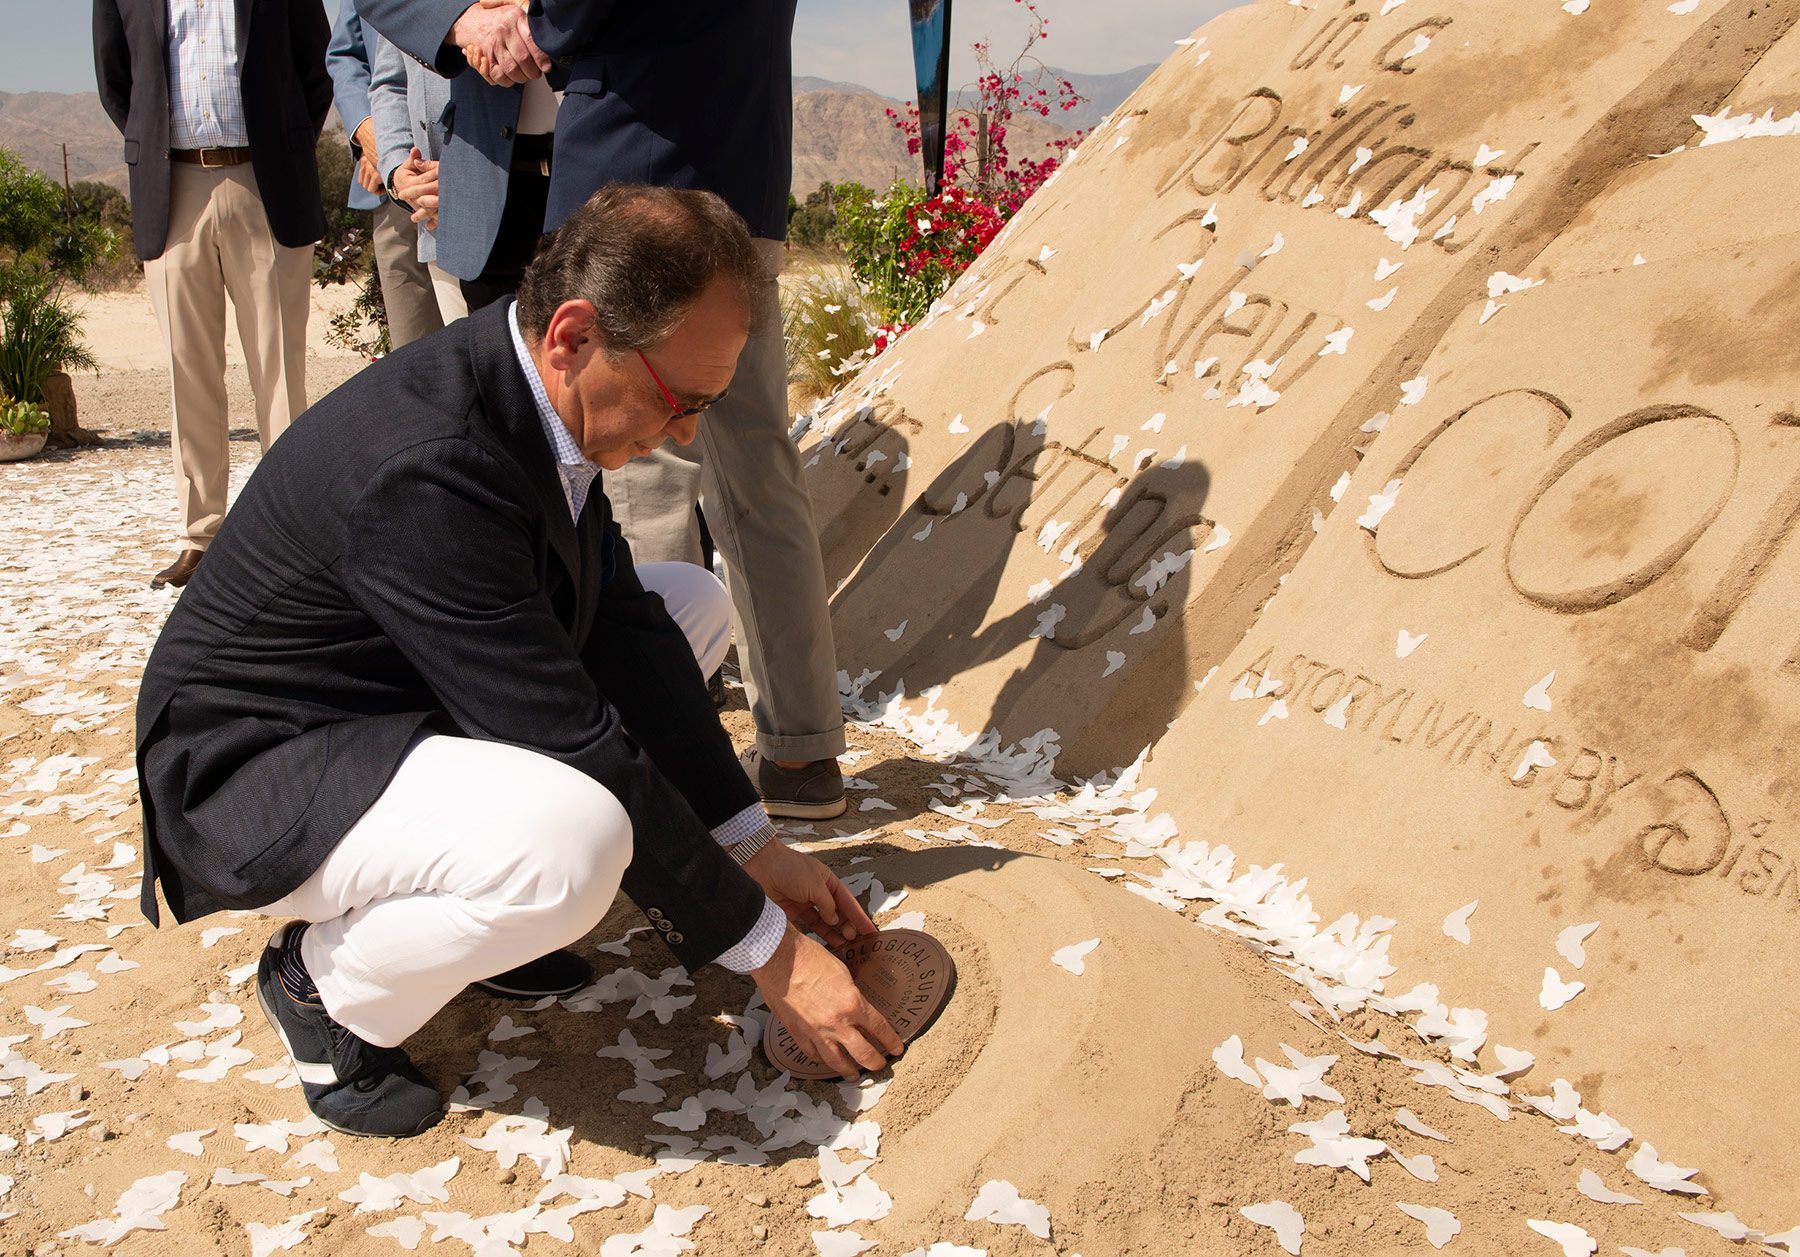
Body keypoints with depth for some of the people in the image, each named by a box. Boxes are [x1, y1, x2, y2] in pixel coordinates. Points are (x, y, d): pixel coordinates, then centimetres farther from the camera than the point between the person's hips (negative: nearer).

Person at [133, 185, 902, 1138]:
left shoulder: (535, 390, -7)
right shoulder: (425, 463, -34)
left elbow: (620, 624, 0)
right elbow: (582, 749, -31)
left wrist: (754, 847, -1)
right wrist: (767, 948, -21)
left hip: (402, 701, 9)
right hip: (256, 773, -9)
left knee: (691, 603, 8)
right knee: (568, 843, -38)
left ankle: (452, 891, 10)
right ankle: (323, 977, -4)